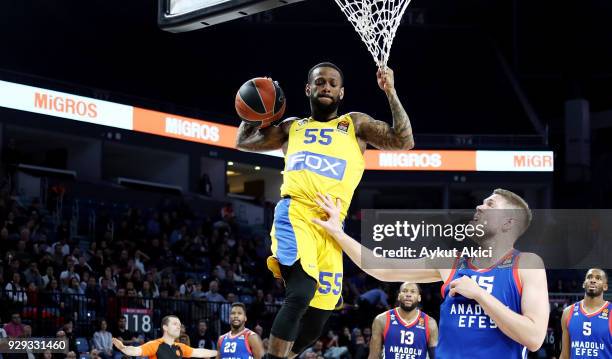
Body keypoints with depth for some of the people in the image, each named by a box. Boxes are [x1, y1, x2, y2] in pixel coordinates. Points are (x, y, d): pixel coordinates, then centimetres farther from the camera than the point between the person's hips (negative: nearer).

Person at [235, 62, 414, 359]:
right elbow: (243, 142, 32)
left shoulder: (355, 124, 18)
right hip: (294, 215, -2)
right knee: (302, 292, -30)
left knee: (314, 325, 2)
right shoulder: (292, 127, 21)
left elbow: (404, 142, 5)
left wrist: (390, 93, -1)